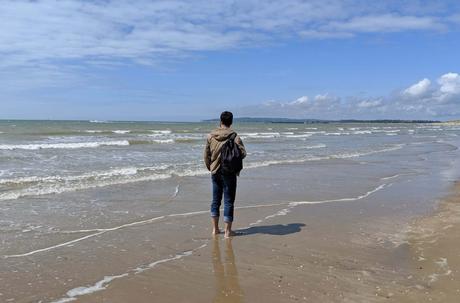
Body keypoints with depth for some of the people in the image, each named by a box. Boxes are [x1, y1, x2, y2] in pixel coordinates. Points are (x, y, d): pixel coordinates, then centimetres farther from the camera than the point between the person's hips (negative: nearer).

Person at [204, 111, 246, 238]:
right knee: (228, 201, 4)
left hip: (215, 172, 4)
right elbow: (243, 153, -15)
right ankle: (228, 231, 9)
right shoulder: (234, 137, -14)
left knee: (215, 200, 16)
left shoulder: (210, 136, -1)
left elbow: (206, 155, 4)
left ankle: (215, 229, 23)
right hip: (229, 172, -4)